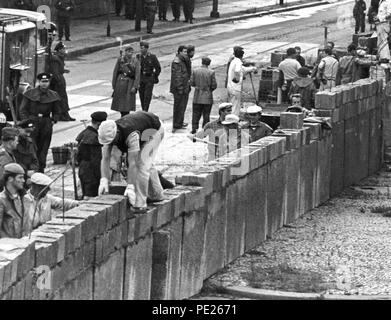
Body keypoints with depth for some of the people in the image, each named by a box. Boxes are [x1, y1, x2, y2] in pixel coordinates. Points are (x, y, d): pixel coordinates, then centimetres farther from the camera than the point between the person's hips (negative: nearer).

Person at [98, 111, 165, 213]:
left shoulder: (131, 135, -43)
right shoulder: (109, 134, -23)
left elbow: (132, 163, -43)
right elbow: (105, 159, -25)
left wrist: (130, 187, -44)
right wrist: (104, 181, -36)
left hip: (154, 130, -8)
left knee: (141, 164, -18)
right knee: (147, 164, 20)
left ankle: (139, 204, -16)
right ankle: (157, 195, 40)